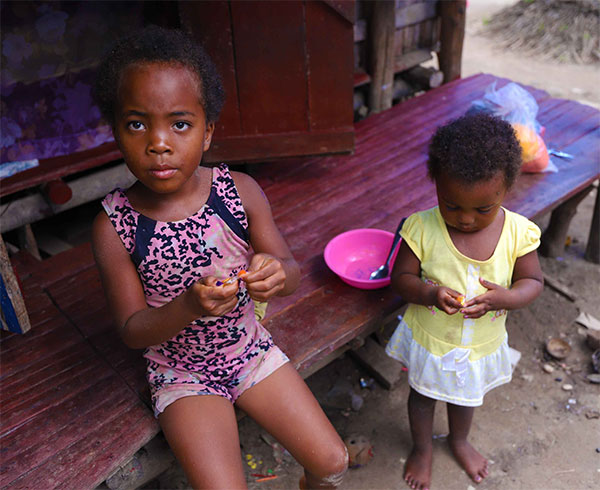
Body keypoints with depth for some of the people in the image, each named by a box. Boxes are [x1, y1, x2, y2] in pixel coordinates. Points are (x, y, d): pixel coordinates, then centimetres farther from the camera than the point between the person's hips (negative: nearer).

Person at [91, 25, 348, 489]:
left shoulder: (240, 191, -13)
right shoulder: (114, 226, -17)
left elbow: (292, 271, -7)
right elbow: (133, 329, -14)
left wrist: (277, 273, -32)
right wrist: (189, 307, -35)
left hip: (251, 350, 2)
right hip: (182, 374, -2)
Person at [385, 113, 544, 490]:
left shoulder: (518, 232, -21)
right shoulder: (422, 228, -26)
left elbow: (533, 281, -9)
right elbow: (401, 277, -16)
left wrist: (503, 298, -31)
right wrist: (429, 293, -37)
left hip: (481, 343, 2)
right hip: (430, 339, -1)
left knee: (466, 396, 30)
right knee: (423, 395, 25)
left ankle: (460, 441, 63)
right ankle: (423, 448, 56)